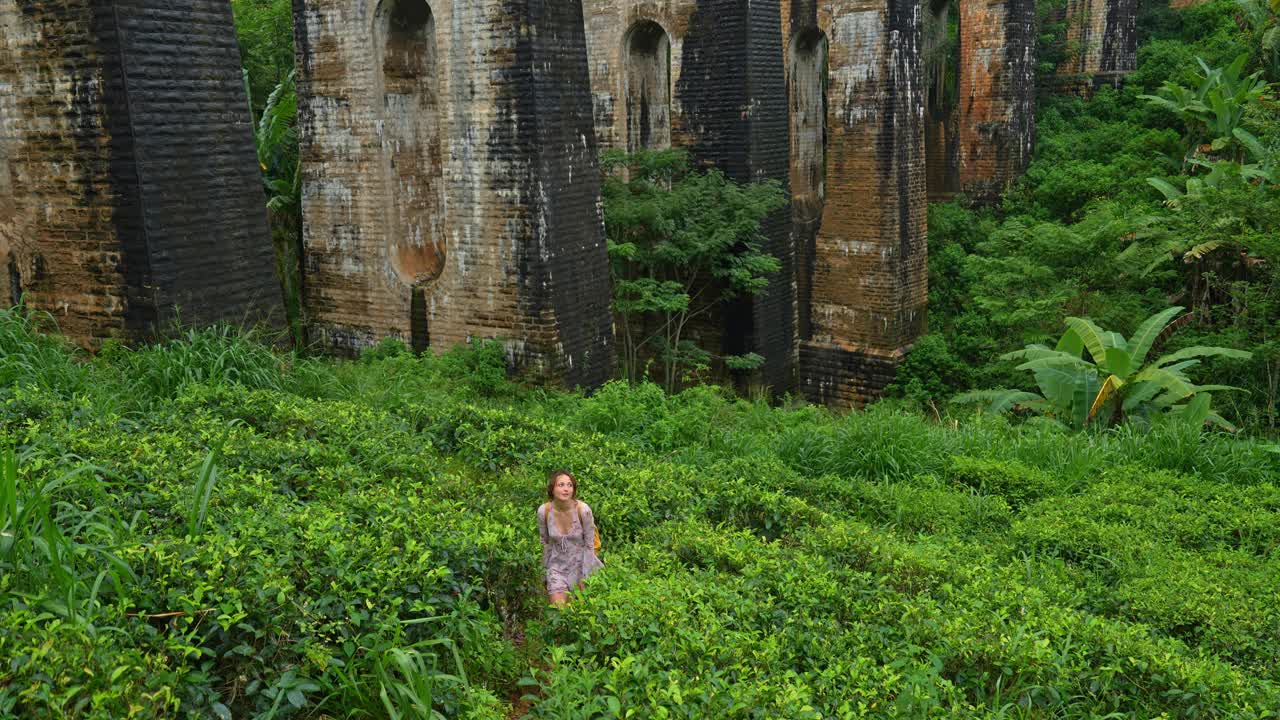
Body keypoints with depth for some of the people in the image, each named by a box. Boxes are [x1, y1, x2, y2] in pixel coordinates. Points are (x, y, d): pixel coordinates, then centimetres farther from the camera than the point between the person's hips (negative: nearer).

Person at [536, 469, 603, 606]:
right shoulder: (543, 510, -15)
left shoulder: (583, 510, -22)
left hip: (580, 563, -1)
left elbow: (589, 545, -12)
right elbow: (545, 541, 1)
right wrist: (546, 569, 10)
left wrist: (585, 577, -10)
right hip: (557, 564, 1)